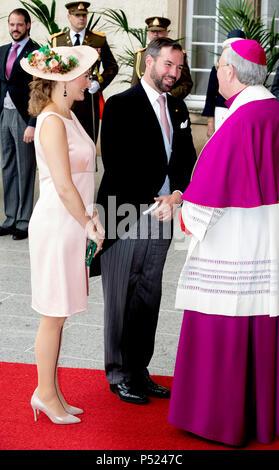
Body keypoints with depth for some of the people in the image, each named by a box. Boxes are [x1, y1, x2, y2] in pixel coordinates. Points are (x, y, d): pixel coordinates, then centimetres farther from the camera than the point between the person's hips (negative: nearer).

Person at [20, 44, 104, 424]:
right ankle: (45, 393, 16)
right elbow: (64, 187, -19)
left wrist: (90, 216, 6)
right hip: (57, 225, -9)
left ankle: (51, 391, 26)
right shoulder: (52, 122, -17)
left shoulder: (68, 117, 13)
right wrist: (88, 224, -9)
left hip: (72, 223, 9)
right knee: (54, 315, 2)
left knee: (59, 314, 15)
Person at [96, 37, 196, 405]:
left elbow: (187, 158, 14)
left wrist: (176, 196, -6)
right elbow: (115, 164, -14)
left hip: (160, 219, 6)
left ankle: (139, 370, 23)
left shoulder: (178, 108, 13)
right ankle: (119, 375, 17)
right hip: (125, 218, -6)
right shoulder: (121, 105, -8)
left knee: (149, 299, 12)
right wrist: (150, 205, -16)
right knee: (121, 302, 4)